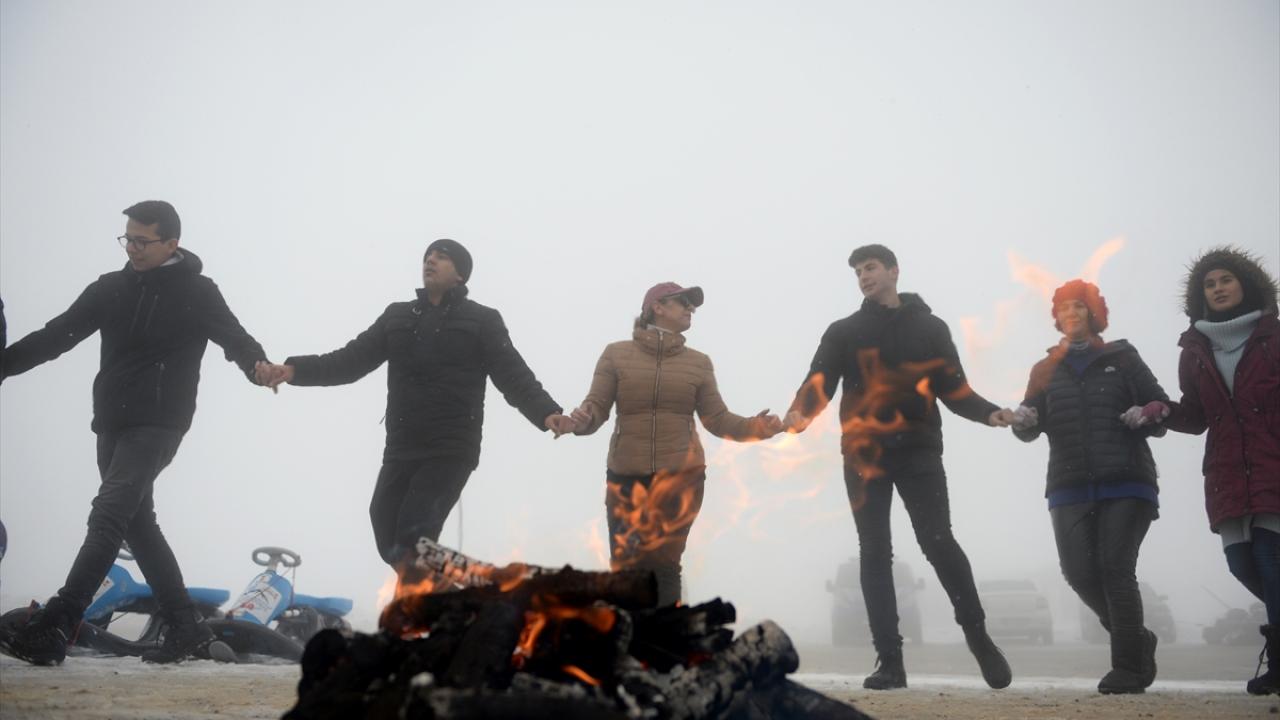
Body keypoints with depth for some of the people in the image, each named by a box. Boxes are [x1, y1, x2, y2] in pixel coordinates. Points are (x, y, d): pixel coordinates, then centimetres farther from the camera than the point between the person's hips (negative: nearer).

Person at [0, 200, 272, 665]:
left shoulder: (197, 293, -2)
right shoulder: (111, 288, 11)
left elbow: (234, 338, -13)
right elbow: (57, 335, 10)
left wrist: (258, 366, -35)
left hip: (158, 424, -7)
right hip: (112, 425, 7)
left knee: (109, 515, -18)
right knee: (137, 522, 9)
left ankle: (53, 629, -25)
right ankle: (186, 628, 17)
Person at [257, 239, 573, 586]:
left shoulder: (482, 321, 5)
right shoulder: (397, 317, 17)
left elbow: (514, 376, -4)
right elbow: (352, 360, 12)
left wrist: (546, 412, -24)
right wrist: (296, 369, -4)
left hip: (452, 450, -5)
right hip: (401, 449, 5)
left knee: (414, 533, -18)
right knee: (388, 534, 2)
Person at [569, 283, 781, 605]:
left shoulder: (699, 362, 10)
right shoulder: (616, 354, 6)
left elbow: (717, 419, 7)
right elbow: (596, 407, 0)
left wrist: (754, 427, -11)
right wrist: (582, 420, -23)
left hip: (682, 476, 1)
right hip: (626, 476, 0)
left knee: (663, 565, -6)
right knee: (625, 568, -4)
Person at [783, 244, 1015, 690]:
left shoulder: (930, 327, 14)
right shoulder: (844, 331, 13)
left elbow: (953, 388, 9)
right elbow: (820, 381, 0)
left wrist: (987, 413, -11)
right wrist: (800, 413, -22)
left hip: (918, 451, -1)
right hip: (864, 454, 1)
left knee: (938, 542, -10)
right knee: (875, 553, -2)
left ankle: (977, 633, 9)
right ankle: (889, 660, 0)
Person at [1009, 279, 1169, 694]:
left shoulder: (1123, 358, 12)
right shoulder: (1046, 369, 19)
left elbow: (1162, 407, 8)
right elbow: (1031, 427, 10)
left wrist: (1148, 415, -15)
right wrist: (1024, 421, -14)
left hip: (1126, 484, -3)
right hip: (1071, 488, 3)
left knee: (1116, 567, -13)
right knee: (1079, 571, -8)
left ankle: (1129, 667, -7)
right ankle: (1136, 641, 15)